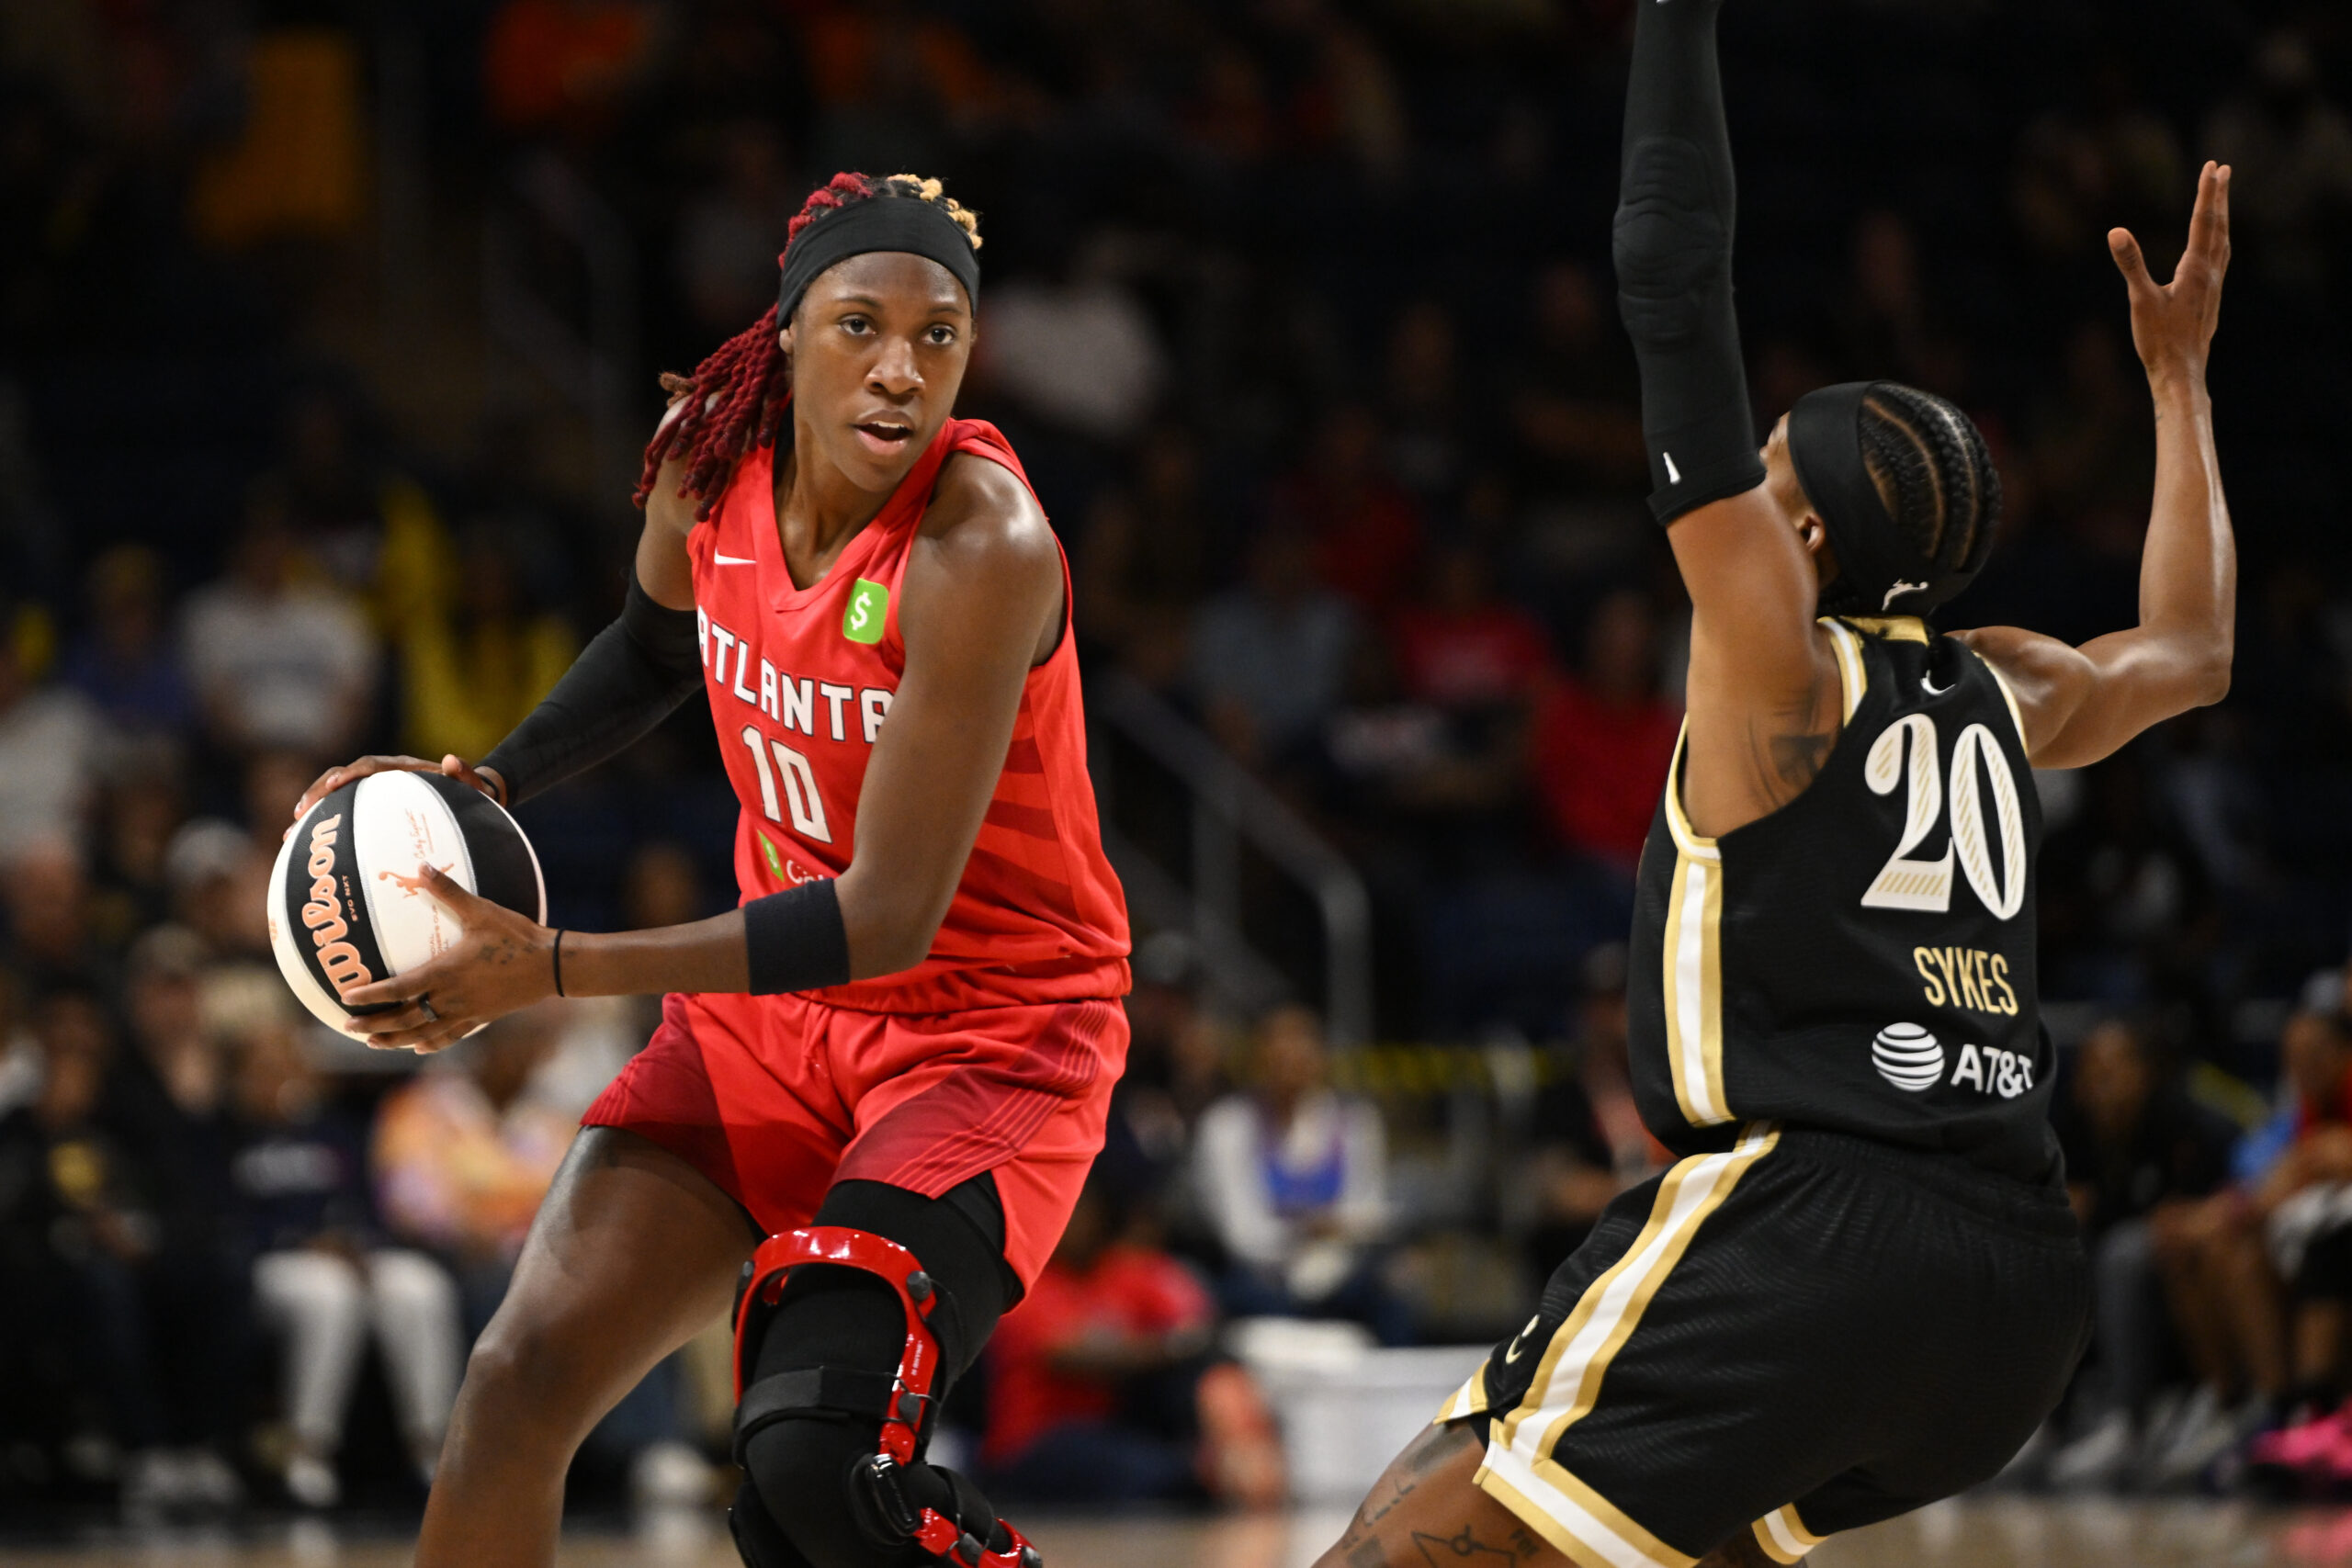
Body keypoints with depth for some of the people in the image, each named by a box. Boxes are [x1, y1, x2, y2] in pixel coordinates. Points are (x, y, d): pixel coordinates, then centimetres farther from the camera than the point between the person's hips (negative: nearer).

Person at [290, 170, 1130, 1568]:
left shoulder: (980, 547, -26)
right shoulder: (709, 455, -5)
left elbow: (890, 919, -28)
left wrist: (555, 968, -28)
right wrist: (491, 786, 4)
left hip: (994, 1031, -6)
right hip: (780, 1005, 6)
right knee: (524, 1375, -6)